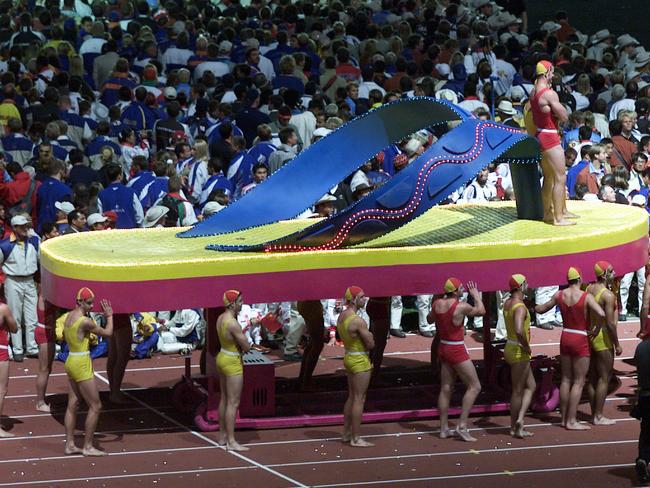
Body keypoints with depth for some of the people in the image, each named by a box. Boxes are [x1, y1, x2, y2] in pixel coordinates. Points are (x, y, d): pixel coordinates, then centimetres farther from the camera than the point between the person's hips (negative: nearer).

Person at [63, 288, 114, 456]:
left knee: (72, 405, 12)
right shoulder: (85, 321, -20)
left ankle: (70, 445, 15)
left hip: (71, 361, 9)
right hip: (81, 365, -9)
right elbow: (107, 333, -10)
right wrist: (109, 316, 8)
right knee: (95, 406, -2)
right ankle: (88, 447, 1)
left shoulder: (70, 316, 6)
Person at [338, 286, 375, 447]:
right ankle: (356, 439, -1)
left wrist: (366, 335, 3)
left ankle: (346, 434, 25)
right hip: (360, 361, -10)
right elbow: (371, 344, -18)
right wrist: (370, 336, 4)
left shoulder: (341, 317, 6)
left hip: (349, 358, 10)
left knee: (352, 397, 18)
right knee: (359, 399, -4)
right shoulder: (358, 321, -22)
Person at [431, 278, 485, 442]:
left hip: (443, 347, 7)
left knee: (445, 389, 13)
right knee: (474, 387, 0)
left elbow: (430, 319, 18)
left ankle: (444, 429, 17)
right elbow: (481, 311, -3)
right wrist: (476, 296, 14)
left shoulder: (437, 304, -2)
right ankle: (462, 426, -7)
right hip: (457, 350, -7)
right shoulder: (461, 307, -20)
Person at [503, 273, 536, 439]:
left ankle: (518, 421, 11)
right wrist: (527, 347, -20)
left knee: (531, 386, 17)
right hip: (519, 351, -9)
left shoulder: (507, 303, 6)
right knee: (518, 391, 1)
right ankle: (515, 427, 7)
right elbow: (519, 331, -36)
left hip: (510, 349, 9)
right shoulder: (520, 307, -22)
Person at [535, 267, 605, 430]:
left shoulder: (560, 295, -1)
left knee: (566, 379, 14)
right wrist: (597, 330, -11)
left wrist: (536, 307, 34)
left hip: (565, 337, 5)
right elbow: (601, 314, -28)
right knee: (579, 382, 0)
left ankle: (564, 418, 19)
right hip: (580, 339, -5)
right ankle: (571, 421, -2)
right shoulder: (586, 297, -15)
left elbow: (541, 309, 12)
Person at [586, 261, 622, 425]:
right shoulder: (608, 295, -18)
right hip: (603, 337, -8)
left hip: (589, 336, 8)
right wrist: (617, 344, -10)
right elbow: (610, 323, -19)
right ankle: (599, 417, 0)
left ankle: (594, 414, 18)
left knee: (593, 377, 13)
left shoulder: (589, 289, 5)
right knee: (604, 378, -1)